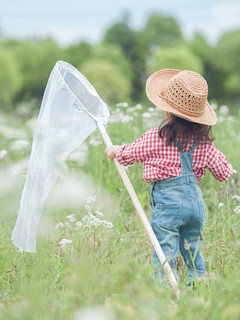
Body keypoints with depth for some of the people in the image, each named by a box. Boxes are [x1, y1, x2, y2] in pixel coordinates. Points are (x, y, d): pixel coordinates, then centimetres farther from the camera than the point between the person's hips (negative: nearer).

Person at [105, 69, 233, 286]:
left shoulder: (156, 138, -7)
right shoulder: (204, 142, 5)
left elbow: (129, 154, 10)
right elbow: (224, 172, 11)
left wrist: (115, 151, 31)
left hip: (167, 202, -5)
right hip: (196, 202, 5)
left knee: (165, 255, -3)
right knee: (193, 251, 18)